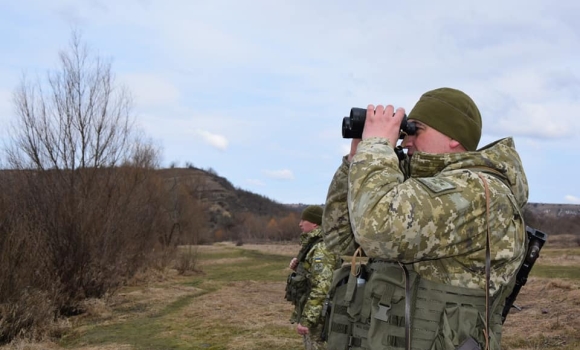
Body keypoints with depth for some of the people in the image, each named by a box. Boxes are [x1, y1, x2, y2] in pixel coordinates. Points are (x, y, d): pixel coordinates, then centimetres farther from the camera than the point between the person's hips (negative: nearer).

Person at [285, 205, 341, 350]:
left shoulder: (322, 248, -20)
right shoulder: (317, 245, 13)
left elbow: (321, 288, -27)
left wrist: (306, 320, -27)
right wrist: (298, 264, 3)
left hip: (316, 317, -10)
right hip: (315, 314, 10)